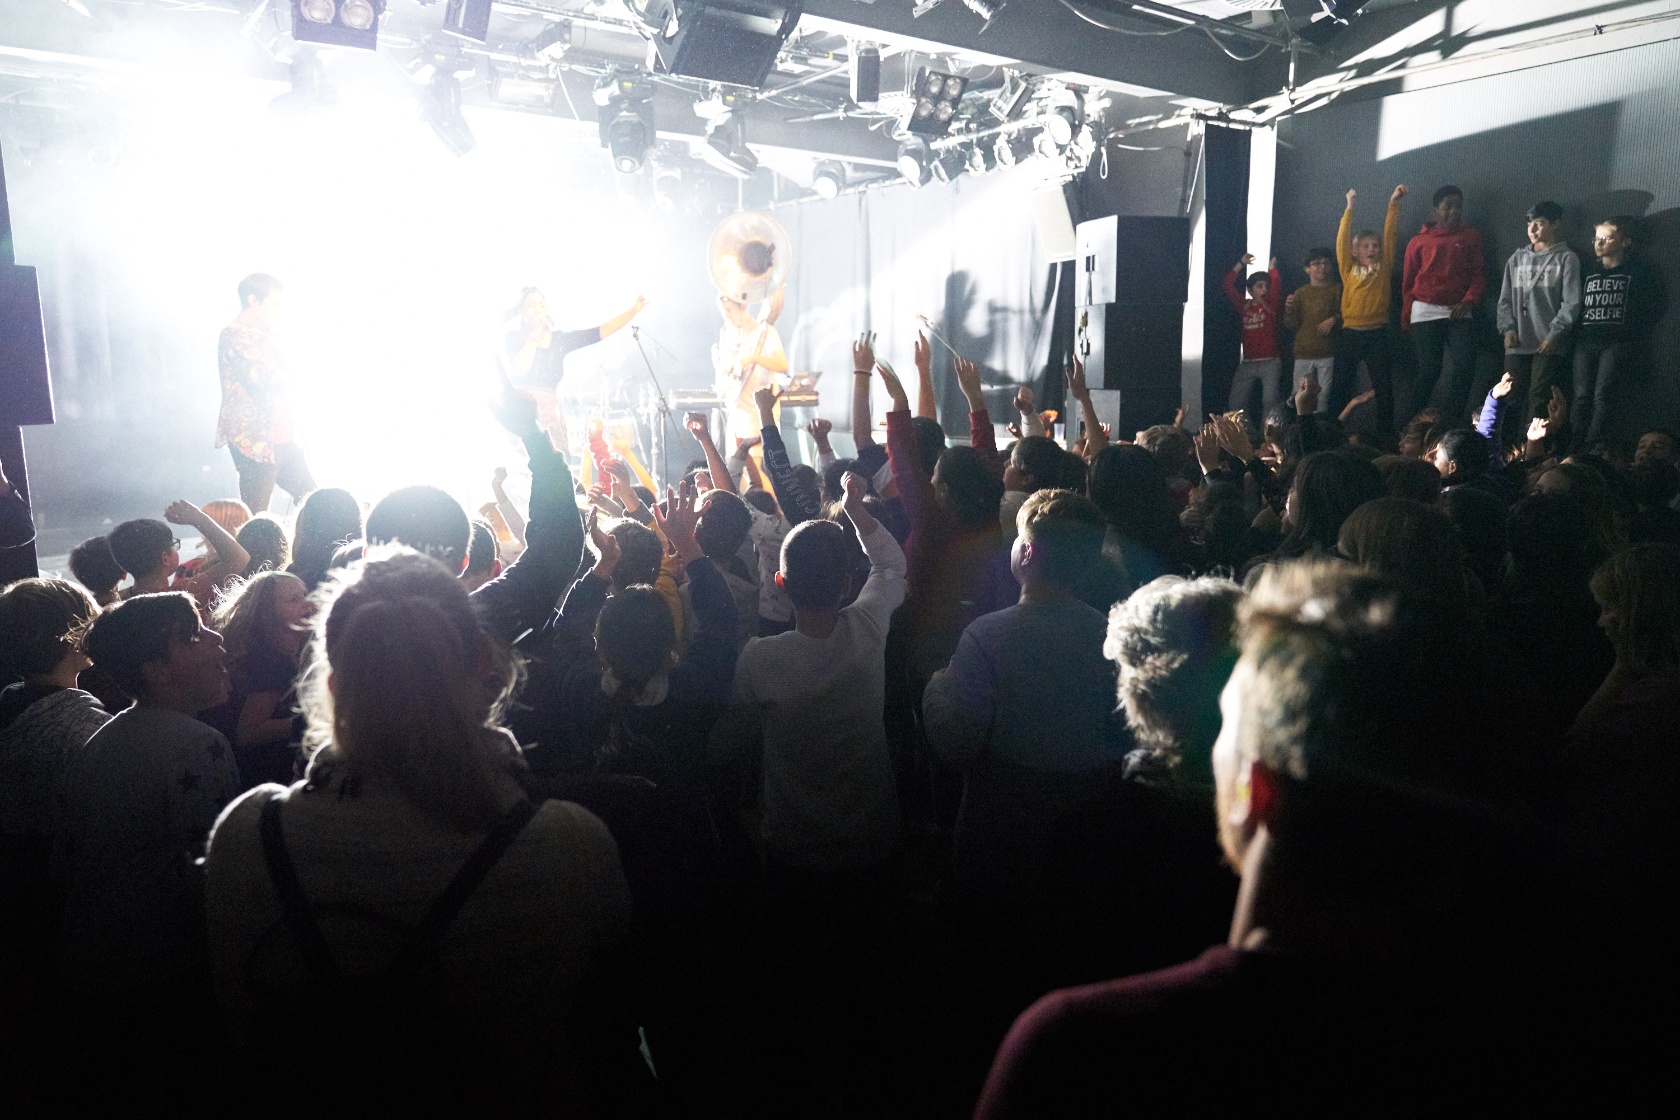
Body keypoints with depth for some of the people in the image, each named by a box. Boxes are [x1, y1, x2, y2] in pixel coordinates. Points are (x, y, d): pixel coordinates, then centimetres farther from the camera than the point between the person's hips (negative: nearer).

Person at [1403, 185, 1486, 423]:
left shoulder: (1470, 236, 13)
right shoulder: (1419, 241, 10)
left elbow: (1478, 274, 9)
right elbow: (1408, 281, 11)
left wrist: (1469, 300, -8)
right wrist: (1406, 318, 6)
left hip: (1458, 311, 1)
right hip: (1426, 312, -1)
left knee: (1465, 365, -13)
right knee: (1429, 370, -4)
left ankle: (1452, 421, -6)